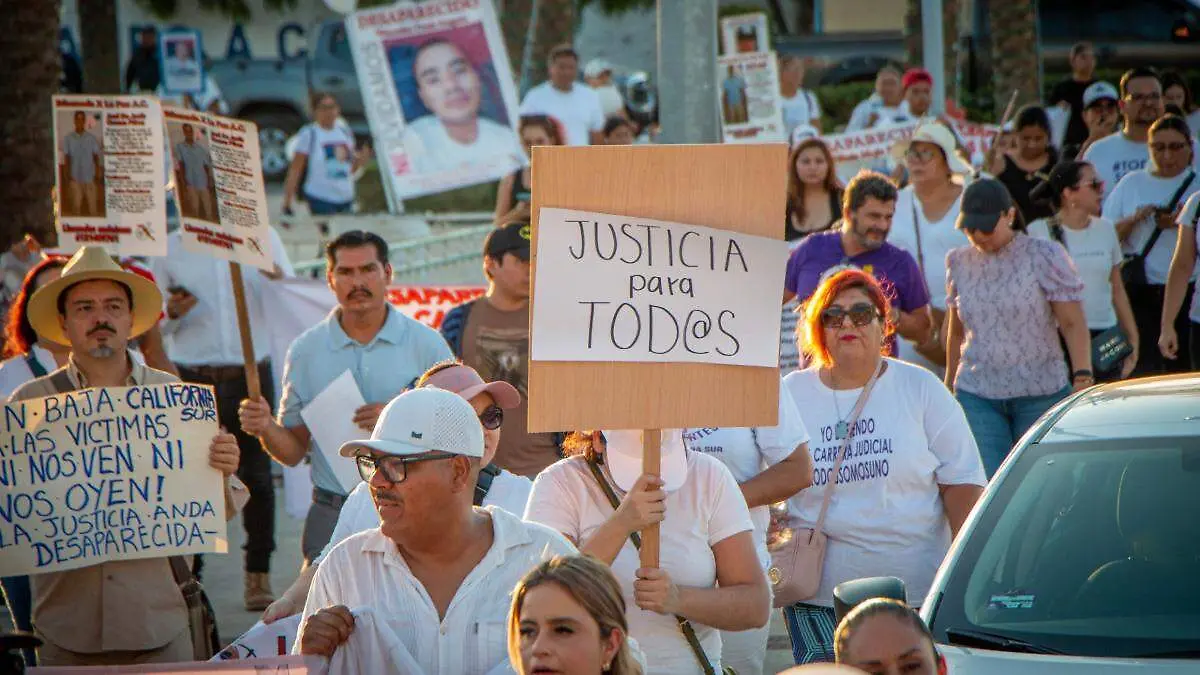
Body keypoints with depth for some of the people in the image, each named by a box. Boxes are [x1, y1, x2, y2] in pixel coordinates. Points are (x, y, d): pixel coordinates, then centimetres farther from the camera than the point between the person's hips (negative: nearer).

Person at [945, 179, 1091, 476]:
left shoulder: (1044, 256, -3)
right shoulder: (960, 262, 9)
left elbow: (1073, 324, -8)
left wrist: (1082, 377, -19)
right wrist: (950, 384, 19)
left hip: (1041, 393, -2)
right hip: (976, 394, 2)